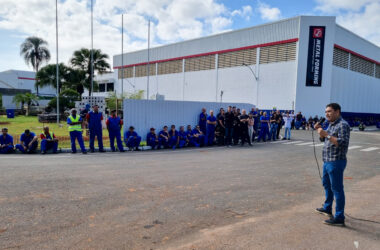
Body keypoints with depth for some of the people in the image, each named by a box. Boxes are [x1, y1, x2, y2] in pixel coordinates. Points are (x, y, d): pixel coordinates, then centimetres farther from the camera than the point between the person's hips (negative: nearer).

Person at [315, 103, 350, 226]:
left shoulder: (342, 125, -16)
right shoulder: (331, 124, 14)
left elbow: (343, 143, -27)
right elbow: (323, 139, 23)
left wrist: (327, 134, -29)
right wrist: (320, 130, 5)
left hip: (336, 162, -10)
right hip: (327, 161, 10)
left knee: (337, 189, -4)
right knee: (326, 184, 22)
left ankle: (339, 218, 3)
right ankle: (327, 208, 39)